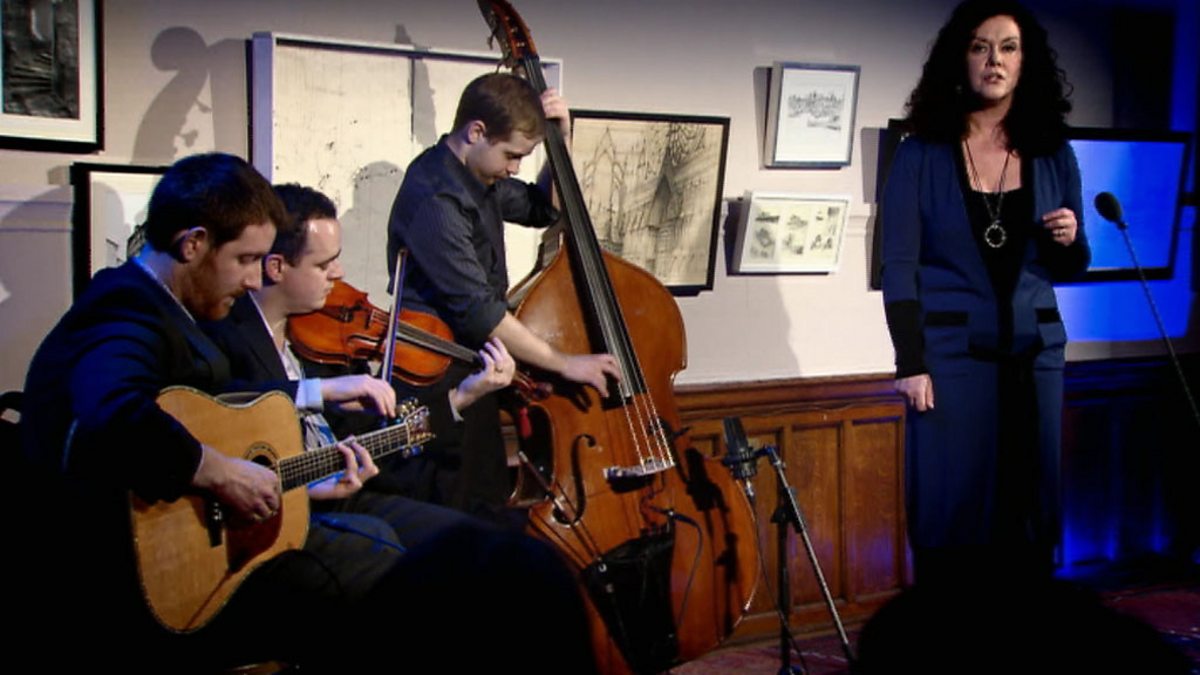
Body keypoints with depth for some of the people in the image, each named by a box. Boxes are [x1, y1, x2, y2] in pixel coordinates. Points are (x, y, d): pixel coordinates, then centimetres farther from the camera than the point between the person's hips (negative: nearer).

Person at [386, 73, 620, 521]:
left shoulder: (480, 177, 7)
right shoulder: (435, 198, -23)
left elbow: (543, 209, 24)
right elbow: (476, 309, -26)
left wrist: (562, 139, 6)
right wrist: (564, 363, -20)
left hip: (475, 373, 10)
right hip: (440, 381, -10)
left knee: (491, 509, 17)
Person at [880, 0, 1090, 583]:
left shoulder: (1054, 156, 7)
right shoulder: (921, 155, -3)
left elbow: (1068, 269, 16)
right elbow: (899, 266, -6)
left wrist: (1069, 240, -7)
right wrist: (911, 363, -12)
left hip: (1035, 353, 4)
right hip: (952, 351, -3)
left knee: (1030, 507, 8)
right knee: (952, 508, 0)